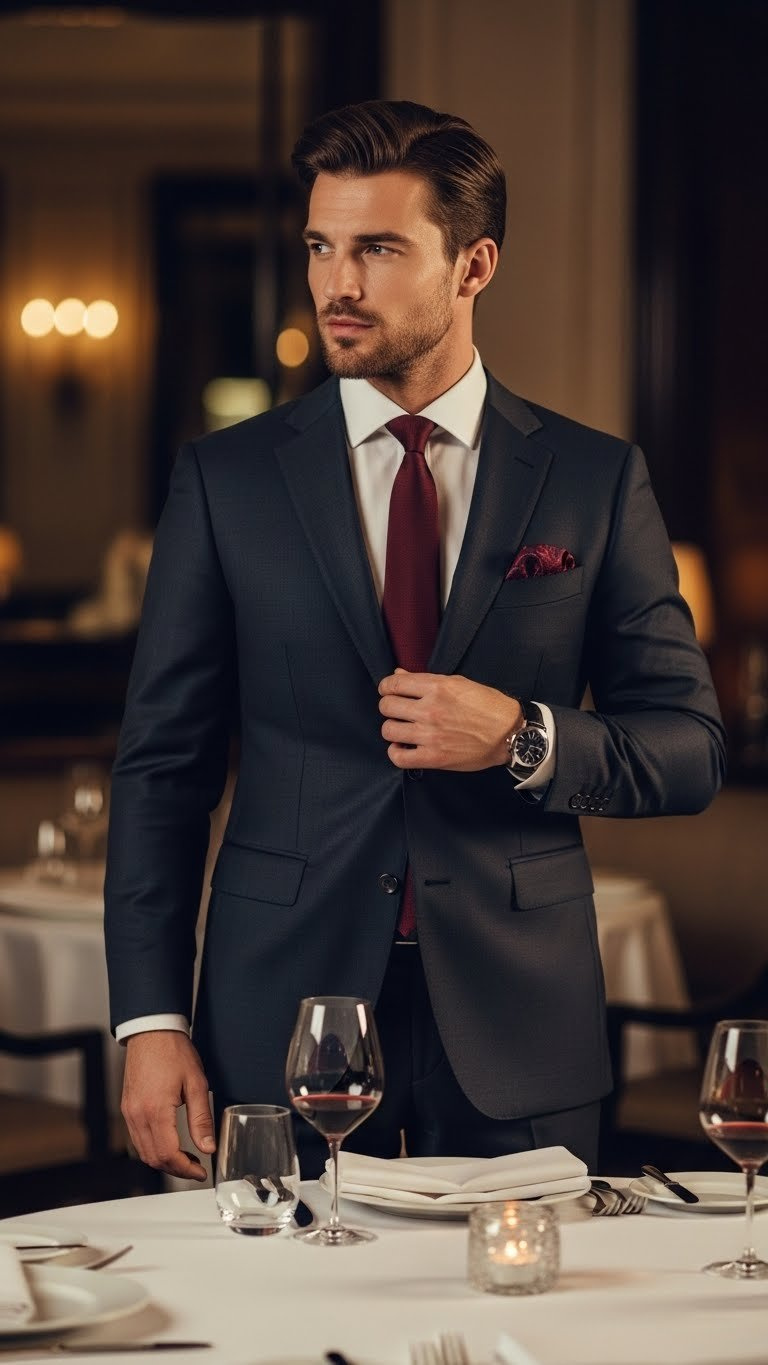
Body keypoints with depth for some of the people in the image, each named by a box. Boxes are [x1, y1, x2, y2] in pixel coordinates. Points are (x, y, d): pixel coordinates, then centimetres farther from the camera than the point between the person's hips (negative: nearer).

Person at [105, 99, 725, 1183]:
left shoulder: (597, 481, 4)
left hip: (516, 1041, 0)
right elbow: (163, 764, 3)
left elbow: (689, 749, 6)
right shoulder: (226, 478, 4)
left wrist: (524, 739, -14)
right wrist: (151, 1020, -5)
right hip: (282, 1018, 0)